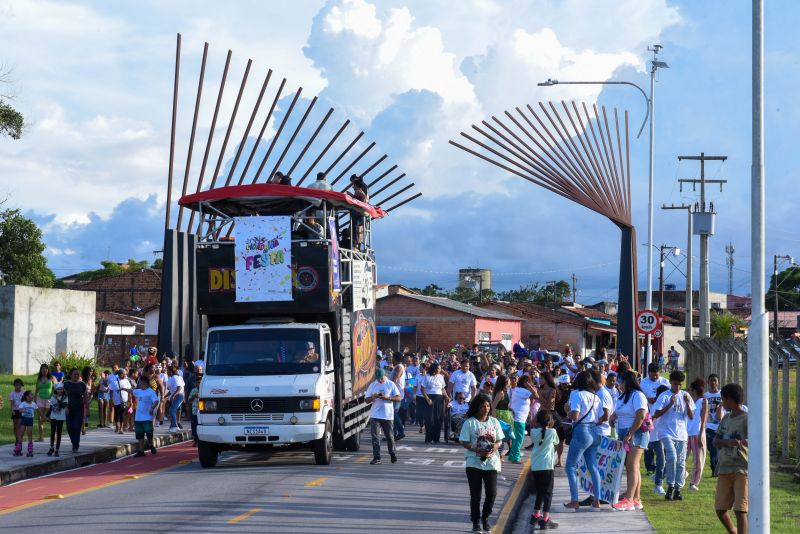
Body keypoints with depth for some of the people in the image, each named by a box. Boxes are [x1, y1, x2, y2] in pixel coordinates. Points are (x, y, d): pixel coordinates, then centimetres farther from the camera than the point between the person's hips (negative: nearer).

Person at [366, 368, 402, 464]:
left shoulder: (391, 384, 2)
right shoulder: (372, 385, 8)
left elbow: (399, 398, -1)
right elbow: (367, 400, 10)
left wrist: (388, 398, -16)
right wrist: (373, 397, -12)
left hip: (387, 415, -1)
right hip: (374, 414, 1)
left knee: (389, 436, 5)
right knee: (374, 436, -7)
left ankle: (393, 455, 23)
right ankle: (376, 457, -6)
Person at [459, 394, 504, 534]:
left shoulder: (494, 422, 6)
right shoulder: (470, 423, -6)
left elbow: (499, 441, 9)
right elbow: (464, 442, -7)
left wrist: (494, 447, -13)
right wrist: (478, 450, -20)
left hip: (491, 463, 3)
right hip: (474, 463, -3)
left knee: (492, 493, 1)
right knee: (475, 494, 2)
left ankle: (485, 518, 22)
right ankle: (476, 522, 14)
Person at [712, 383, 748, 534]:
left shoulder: (746, 419, -6)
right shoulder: (725, 419, 14)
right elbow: (715, 441, 8)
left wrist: (741, 442, -40)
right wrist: (728, 442, -14)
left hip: (742, 470, -7)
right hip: (724, 470, 7)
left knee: (740, 510, -11)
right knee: (720, 509, 11)